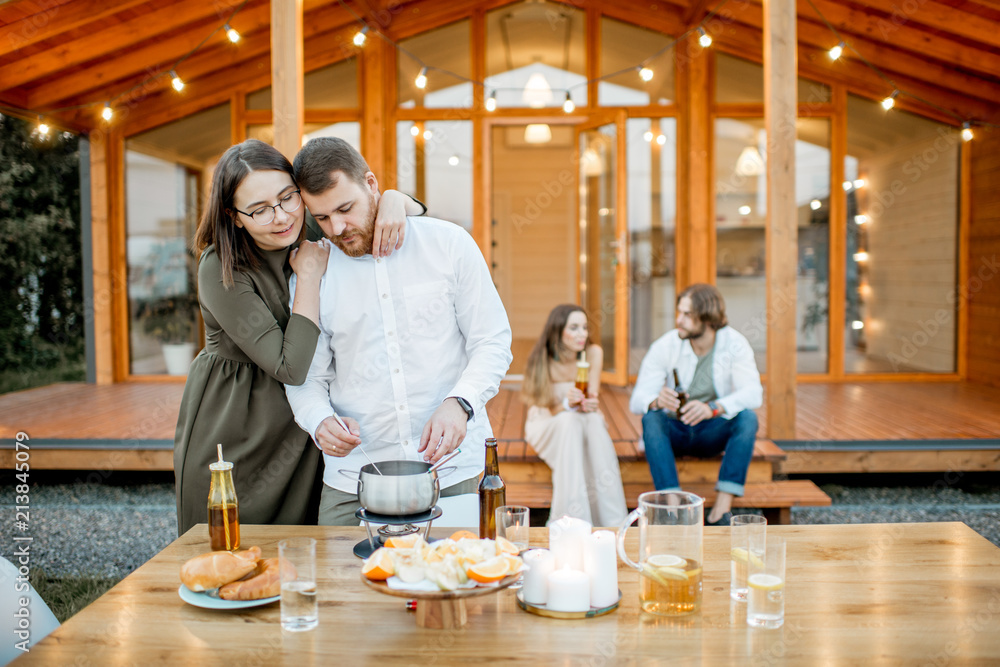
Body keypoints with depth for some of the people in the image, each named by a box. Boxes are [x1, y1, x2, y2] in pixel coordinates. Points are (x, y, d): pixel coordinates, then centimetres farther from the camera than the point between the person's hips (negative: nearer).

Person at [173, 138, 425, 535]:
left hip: (301, 436, 4)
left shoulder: (315, 233, -2)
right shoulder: (221, 270, -18)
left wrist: (393, 201, -18)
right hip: (231, 439, -4)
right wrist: (310, 275, -20)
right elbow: (290, 367, -23)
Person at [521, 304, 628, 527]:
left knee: (594, 420, -33)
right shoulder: (542, 360, -17)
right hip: (546, 429, -2)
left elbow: (591, 400, -10)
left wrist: (589, 405, -35)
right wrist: (567, 404, -37)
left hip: (587, 426, 2)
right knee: (569, 421, -36)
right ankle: (572, 516, -42)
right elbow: (548, 412, -14)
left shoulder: (593, 353, -10)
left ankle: (612, 519, -39)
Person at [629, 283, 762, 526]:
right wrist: (656, 401, -42)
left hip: (713, 433, 0)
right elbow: (637, 400, -17)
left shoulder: (735, 344, -11)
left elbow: (753, 393, -24)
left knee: (747, 418, -29)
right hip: (673, 432, 0)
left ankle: (722, 508, -31)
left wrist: (713, 408, -42)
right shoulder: (665, 346, -12)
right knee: (651, 419, -31)